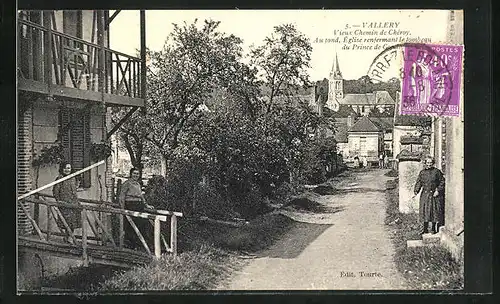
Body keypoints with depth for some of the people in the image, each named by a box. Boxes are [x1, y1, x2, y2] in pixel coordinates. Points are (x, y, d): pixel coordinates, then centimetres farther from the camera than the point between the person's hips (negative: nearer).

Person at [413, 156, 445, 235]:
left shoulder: (437, 171, -2)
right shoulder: (422, 173, 7)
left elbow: (442, 182, 0)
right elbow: (418, 183, 8)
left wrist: (438, 191, -10)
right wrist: (416, 191, -5)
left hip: (434, 194, -3)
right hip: (425, 195, 3)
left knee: (434, 211, 0)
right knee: (424, 211, 3)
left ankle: (434, 228, 13)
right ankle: (425, 229, 12)